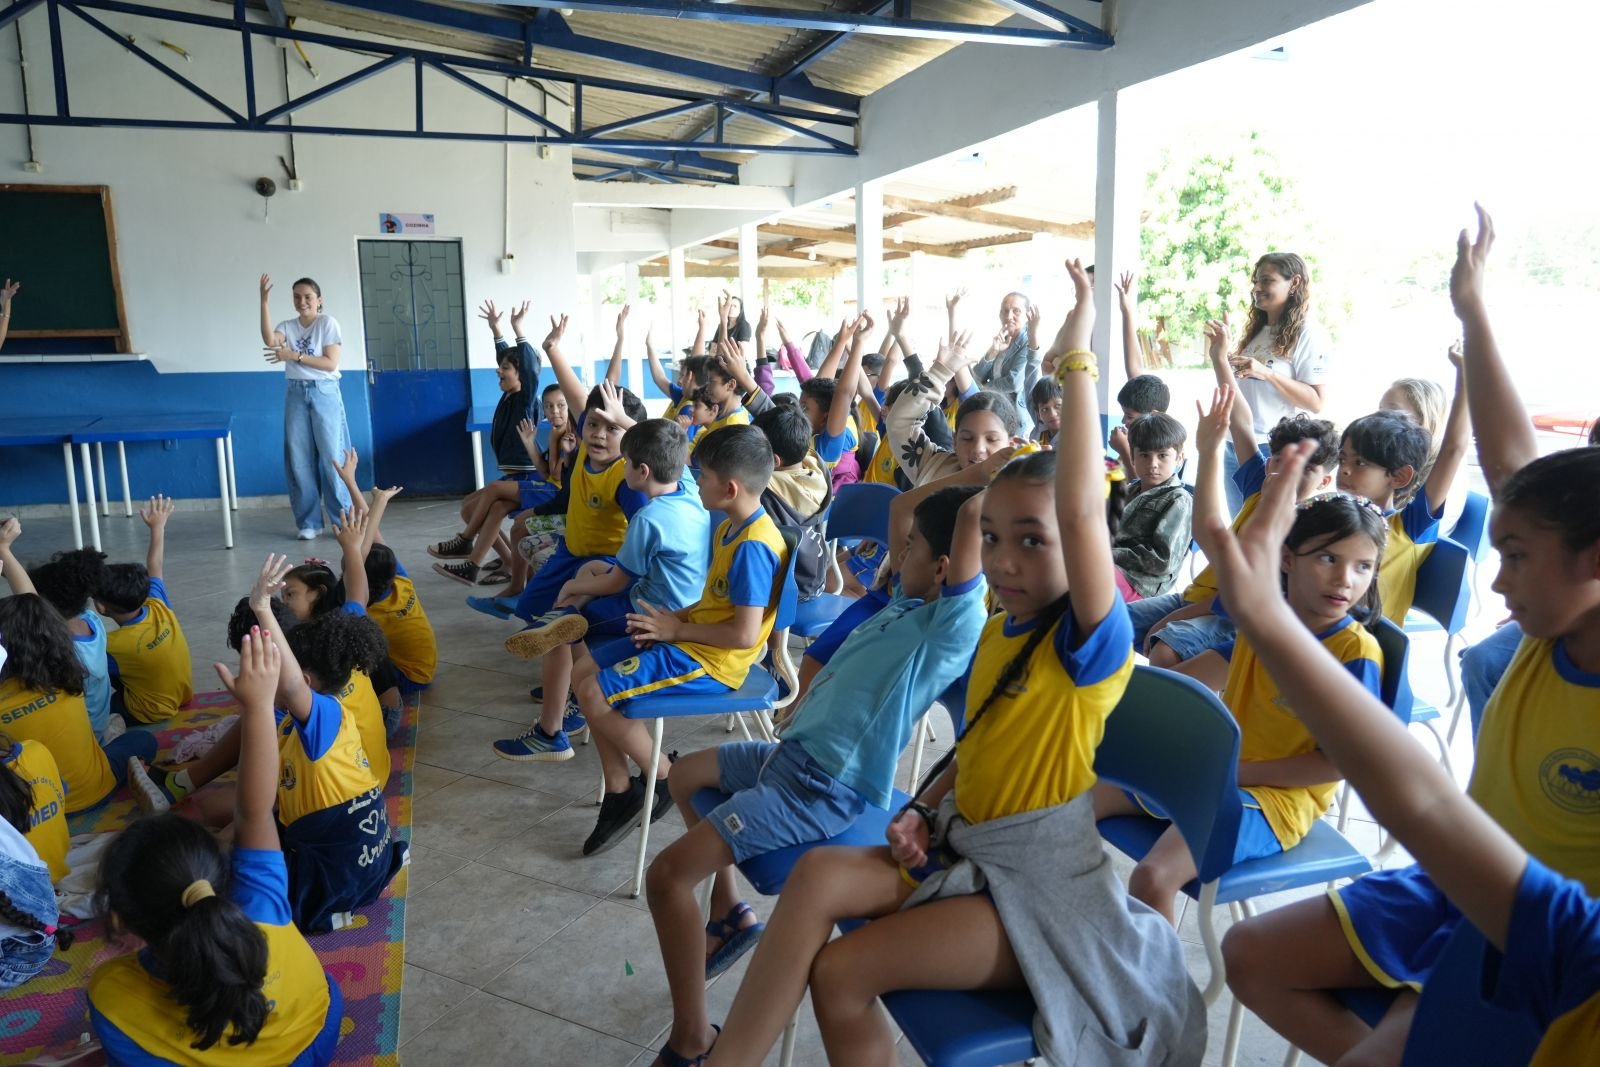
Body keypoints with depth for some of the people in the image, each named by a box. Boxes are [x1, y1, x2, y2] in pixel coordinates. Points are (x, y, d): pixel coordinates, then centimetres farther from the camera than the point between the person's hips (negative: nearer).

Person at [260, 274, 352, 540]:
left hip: (324, 393, -4)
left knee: (331, 456, -5)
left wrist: (295, 356, -16)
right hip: (296, 394, 4)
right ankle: (309, 522, 9)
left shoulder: (328, 323, -1)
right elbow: (269, 340, -14)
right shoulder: (288, 326, 9)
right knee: (299, 459, 3)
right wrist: (264, 301, -17)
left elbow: (331, 363, -9)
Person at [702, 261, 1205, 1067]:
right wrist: (923, 810, -2)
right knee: (819, 873, -19)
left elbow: (1081, 510, -38)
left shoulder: (1091, 642, -20)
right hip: (961, 846, 7)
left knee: (841, 972, -18)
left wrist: (1076, 363, -34)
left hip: (1037, 887, -7)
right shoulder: (997, 631, 6)